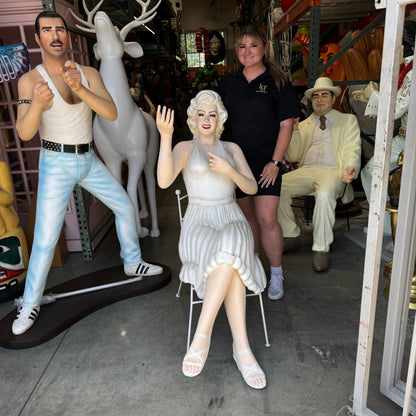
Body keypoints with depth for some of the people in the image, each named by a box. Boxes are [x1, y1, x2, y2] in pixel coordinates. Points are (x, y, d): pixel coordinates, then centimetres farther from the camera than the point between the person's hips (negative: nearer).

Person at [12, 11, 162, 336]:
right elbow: (24, 133, -20)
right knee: (46, 238, -5)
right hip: (57, 164, -4)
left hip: (88, 160, 4)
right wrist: (37, 104, -40)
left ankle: (133, 263, 32)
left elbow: (112, 114, -15)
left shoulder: (89, 74, 0)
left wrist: (79, 89, -31)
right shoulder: (31, 80, -10)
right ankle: (30, 304, 15)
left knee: (125, 207, 10)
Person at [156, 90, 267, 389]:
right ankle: (242, 348, -28)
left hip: (232, 221, 3)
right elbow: (164, 181, -13)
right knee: (232, 262, -36)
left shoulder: (232, 148, 16)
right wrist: (165, 136, -24)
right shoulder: (184, 148, 8)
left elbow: (252, 188, 9)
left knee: (230, 254, -36)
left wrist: (228, 171, -10)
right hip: (199, 225, -2)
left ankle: (202, 334, -30)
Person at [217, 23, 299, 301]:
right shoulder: (228, 82, 11)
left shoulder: (278, 82, 0)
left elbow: (286, 124, -3)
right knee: (245, 215, 11)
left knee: (267, 218, -11)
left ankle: (276, 273, 9)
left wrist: (275, 162, -11)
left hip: (265, 161, -3)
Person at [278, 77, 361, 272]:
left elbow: (352, 151, 2)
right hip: (306, 171, 4)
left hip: (333, 171, -3)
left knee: (324, 194, -38)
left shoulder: (348, 120, 15)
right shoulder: (304, 125, 23)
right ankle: (291, 235, -6)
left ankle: (321, 249, -23)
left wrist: (349, 168, -21)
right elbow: (293, 156, 15)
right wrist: (293, 130, 1)